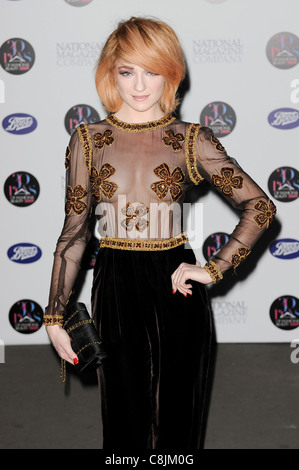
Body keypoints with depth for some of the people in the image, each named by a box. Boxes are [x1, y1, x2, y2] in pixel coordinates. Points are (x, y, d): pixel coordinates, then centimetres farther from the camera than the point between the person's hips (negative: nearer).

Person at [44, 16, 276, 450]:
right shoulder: (89, 140, 3)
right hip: (115, 288, 1)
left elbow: (260, 207, 0)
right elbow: (75, 232, 5)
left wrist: (215, 269, -7)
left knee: (179, 414, 9)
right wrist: (54, 315, 4)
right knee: (124, 415, 9)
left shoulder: (191, 141, 0)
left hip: (176, 288, 0)